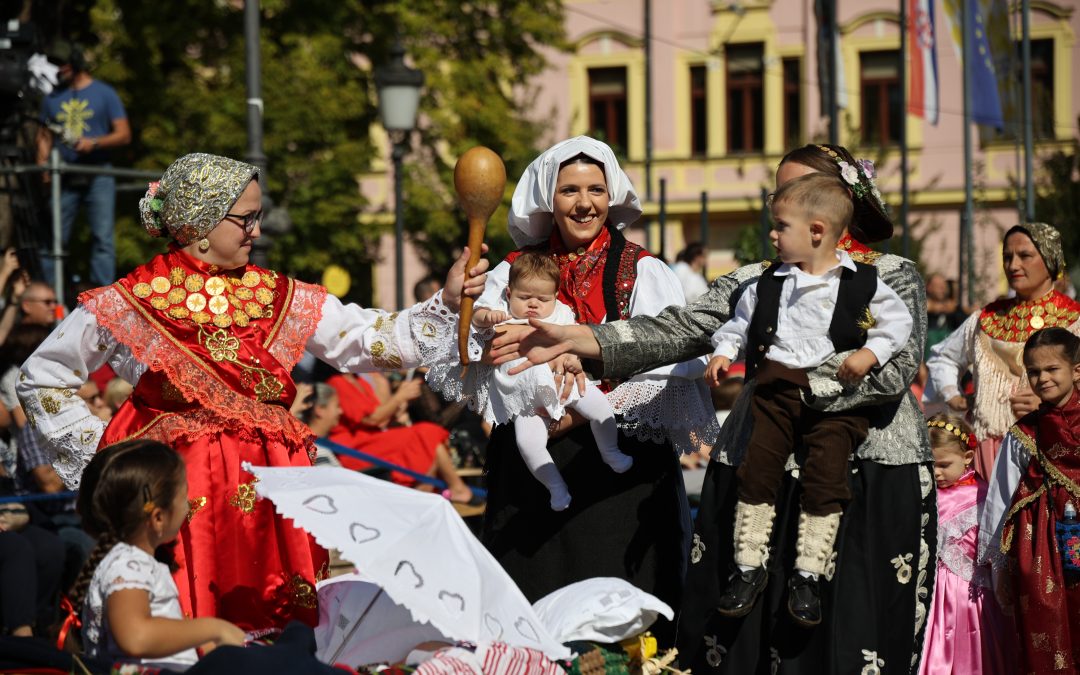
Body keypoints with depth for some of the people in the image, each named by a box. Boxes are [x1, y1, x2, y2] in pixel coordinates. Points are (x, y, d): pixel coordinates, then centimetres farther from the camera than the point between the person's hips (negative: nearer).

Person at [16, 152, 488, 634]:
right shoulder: (129, 304, 0)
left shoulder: (274, 296, 10)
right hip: (180, 502, -3)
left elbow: (372, 339, 6)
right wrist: (98, 450, 2)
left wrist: (447, 303, -5)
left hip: (269, 499, 3)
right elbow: (39, 381, 8)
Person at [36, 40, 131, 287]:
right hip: (64, 179, 3)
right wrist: (43, 165, -3)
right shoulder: (52, 98, 13)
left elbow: (124, 134, 0)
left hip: (98, 176, -3)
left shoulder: (104, 93, 3)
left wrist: (94, 143, -16)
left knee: (102, 237, -7)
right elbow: (45, 137, 14)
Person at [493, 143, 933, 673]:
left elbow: (893, 371, -8)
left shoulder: (893, 276, 6)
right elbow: (677, 332, 0)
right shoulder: (752, 283, 14)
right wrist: (574, 339, -14)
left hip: (871, 478, -3)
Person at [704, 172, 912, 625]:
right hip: (777, 387, 3)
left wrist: (870, 354, -10)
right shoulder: (768, 285, 13)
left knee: (826, 473, -13)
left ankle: (807, 576, -4)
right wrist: (723, 352, 5)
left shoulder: (861, 283, 2)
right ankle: (750, 567, 2)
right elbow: (741, 321, 21)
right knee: (758, 466, -8)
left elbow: (898, 320, 3)